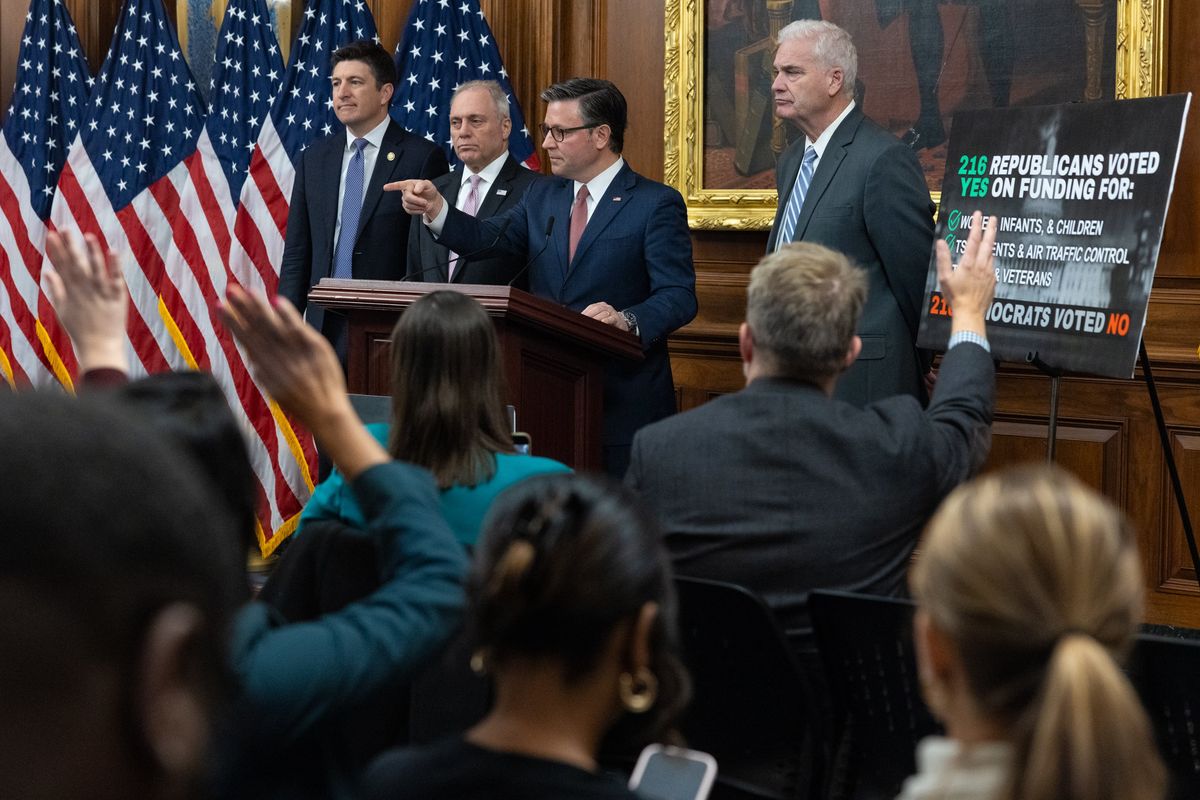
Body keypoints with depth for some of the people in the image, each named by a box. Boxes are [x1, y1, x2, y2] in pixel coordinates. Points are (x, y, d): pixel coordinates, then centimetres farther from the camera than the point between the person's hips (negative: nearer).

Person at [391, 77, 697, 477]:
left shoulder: (657, 204, -5)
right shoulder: (542, 197, 15)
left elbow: (678, 296, -12)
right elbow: (486, 238, 1)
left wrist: (627, 320, -31)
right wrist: (435, 208, -17)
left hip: (623, 405, -5)